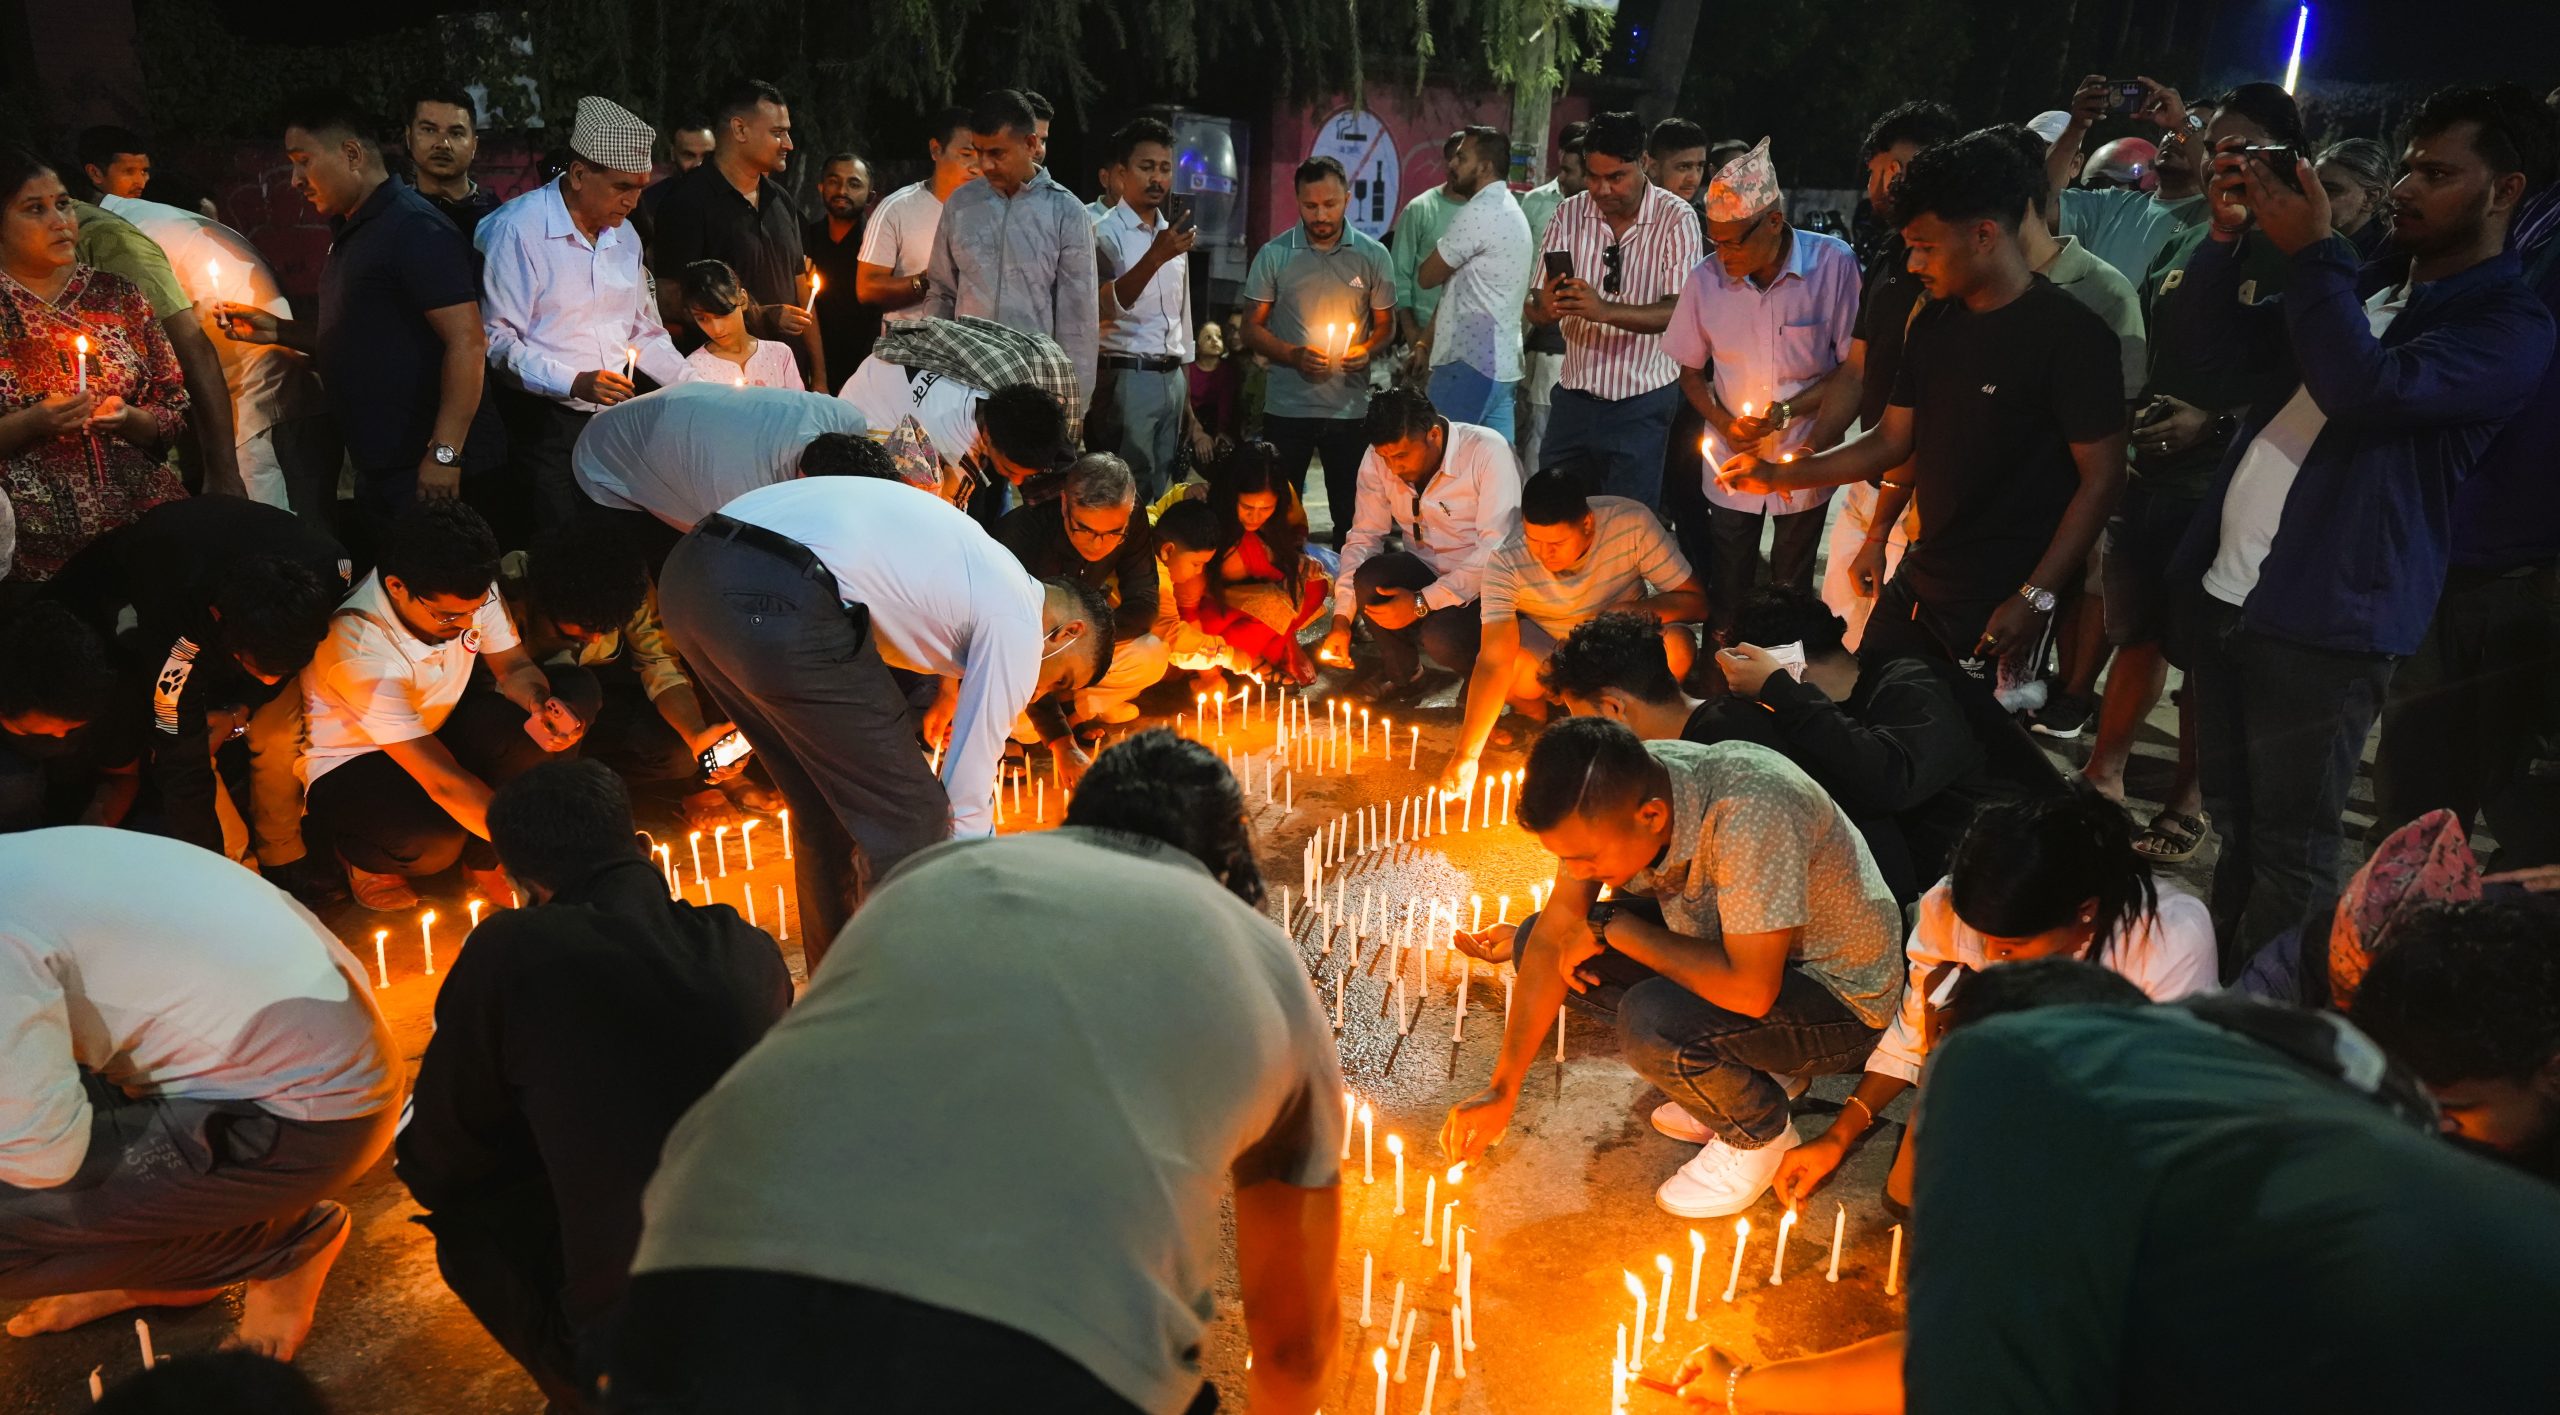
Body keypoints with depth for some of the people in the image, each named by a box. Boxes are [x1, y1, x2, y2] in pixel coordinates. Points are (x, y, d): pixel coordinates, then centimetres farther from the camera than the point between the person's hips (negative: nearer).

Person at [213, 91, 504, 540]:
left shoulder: (414, 229, -13)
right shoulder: (349, 232, 17)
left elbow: (467, 342, -20)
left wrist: (444, 453, -25)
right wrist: (278, 330, 12)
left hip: (428, 473, -10)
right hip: (381, 470, 10)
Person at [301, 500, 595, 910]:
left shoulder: (467, 591, -20)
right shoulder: (361, 648, -35)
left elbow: (515, 666, -4)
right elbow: (442, 781, -36)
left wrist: (541, 704, -29)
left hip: (434, 727, 7)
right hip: (350, 763, -6)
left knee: (573, 692, -17)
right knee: (433, 840, -38)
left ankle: (482, 862, -6)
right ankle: (360, 856, 2)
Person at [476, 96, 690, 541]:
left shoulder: (624, 236, 13)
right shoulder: (516, 229, -10)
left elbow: (643, 331, 21)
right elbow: (499, 342, -13)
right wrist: (574, 383, -23)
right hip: (544, 424, -6)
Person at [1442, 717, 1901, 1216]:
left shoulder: (1748, 815, -37)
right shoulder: (1612, 792, -15)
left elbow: (1751, 989, -37)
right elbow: (1557, 932, -8)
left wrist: (1613, 928, -26)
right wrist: (1501, 1091, -9)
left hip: (1839, 995, -7)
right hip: (1736, 946, 8)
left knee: (1651, 1022, -33)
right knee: (1536, 939, -2)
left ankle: (1761, 1132, 1)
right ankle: (1744, 1074, 8)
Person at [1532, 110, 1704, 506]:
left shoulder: (1676, 219, -9)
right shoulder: (1569, 214, 1)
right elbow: (1539, 312, 0)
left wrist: (1605, 310, -34)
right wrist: (1548, 305, -25)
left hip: (1642, 403, -3)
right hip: (1574, 394, 4)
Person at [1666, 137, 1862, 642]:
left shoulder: (1833, 264, -14)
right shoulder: (1706, 279, -7)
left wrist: (1788, 410, -20)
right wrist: (1723, 422, -11)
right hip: (1730, 464, 1)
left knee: (1791, 593, 13)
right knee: (1728, 593, 9)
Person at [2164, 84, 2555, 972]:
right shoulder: (2362, 287, 18)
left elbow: (2372, 388, -24)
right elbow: (2213, 347, 12)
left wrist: (2311, 252, -19)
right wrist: (2227, 236, -3)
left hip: (2323, 619, -7)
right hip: (2225, 593, 7)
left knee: (2291, 854, -1)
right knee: (2232, 825, 16)